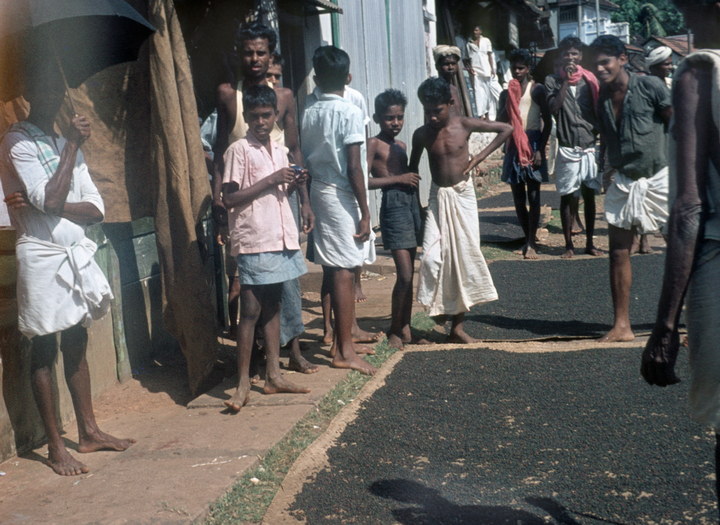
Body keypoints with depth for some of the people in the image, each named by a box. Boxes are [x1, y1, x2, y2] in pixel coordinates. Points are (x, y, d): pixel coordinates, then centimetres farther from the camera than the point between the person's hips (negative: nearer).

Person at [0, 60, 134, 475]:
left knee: (77, 345, 14)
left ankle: (89, 431, 22)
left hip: (77, 253, 7)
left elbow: (96, 209, 4)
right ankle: (56, 446, 6)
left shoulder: (68, 144, 14)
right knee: (45, 351, 0)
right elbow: (51, 198, -20)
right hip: (42, 256, -7)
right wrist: (72, 146, -12)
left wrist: (49, 205, -13)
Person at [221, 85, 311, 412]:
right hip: (253, 241, -7)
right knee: (250, 311, -6)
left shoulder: (278, 150, 14)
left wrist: (292, 183, 1)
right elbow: (229, 199, -13)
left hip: (281, 238, 7)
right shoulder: (238, 150, -7)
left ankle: (274, 376, 18)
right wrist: (270, 180, -16)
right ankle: (243, 384, 0)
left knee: (272, 307, 12)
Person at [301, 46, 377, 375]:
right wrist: (365, 212, -12)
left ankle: (341, 338, 24)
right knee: (344, 272, -5)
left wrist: (310, 203, 17)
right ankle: (345, 351, -1)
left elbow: (305, 162, 9)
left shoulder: (309, 115, 7)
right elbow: (354, 167, -16)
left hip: (318, 192, 7)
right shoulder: (350, 112, -12)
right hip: (342, 196, -7)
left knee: (334, 269, 14)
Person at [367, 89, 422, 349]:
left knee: (408, 274, 10)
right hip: (393, 204, -8)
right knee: (404, 274, -11)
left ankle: (405, 328, 18)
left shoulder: (401, 145, 18)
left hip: (411, 203, 8)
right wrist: (398, 179, -15)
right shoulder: (374, 144, -4)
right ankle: (394, 330, 2)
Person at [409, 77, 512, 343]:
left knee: (465, 256, 0)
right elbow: (413, 168, 12)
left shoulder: (464, 124, -7)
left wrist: (480, 156, -6)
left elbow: (507, 128, 0)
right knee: (432, 256, -16)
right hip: (438, 197, 1)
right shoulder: (421, 134, -2)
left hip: (463, 195, -1)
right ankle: (438, 306, 11)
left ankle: (458, 325, 7)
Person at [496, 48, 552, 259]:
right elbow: (500, 123, 3)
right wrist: (511, 99, -6)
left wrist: (540, 149, -12)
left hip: (533, 143, -5)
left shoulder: (537, 89, -1)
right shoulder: (506, 94, 12)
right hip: (514, 146, 5)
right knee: (518, 197, 8)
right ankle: (527, 237, 19)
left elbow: (548, 121, -4)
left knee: (533, 195, -5)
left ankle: (531, 242, -5)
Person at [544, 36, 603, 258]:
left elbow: (598, 110, 10)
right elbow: (554, 108, -12)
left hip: (590, 146, 2)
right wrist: (565, 81, -12)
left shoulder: (589, 80, 6)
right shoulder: (553, 80, 2)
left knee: (589, 195, 6)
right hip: (567, 147, -2)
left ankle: (590, 242, 15)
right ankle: (569, 244, 9)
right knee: (568, 197, 1)